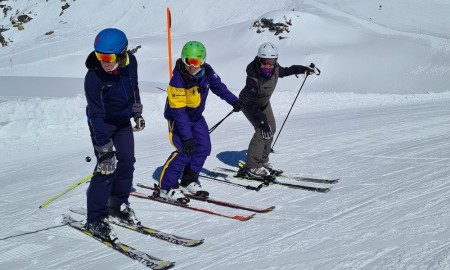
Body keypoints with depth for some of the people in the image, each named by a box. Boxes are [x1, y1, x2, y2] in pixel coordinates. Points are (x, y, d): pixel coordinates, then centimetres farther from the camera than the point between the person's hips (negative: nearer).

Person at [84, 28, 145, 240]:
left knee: (127, 161, 6)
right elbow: (97, 115, -30)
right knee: (107, 166, -13)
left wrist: (137, 113, 14)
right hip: (102, 124, -5)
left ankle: (119, 205, 25)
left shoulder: (130, 62, -16)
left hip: (123, 120, 6)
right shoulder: (93, 77, -31)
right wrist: (105, 149, -32)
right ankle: (96, 220, -4)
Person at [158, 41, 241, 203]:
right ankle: (166, 187, -10)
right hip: (178, 119, -7)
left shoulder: (206, 71, -14)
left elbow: (218, 86, 9)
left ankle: (189, 182, 17)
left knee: (203, 148, 1)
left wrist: (233, 100, 2)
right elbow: (179, 111, -32)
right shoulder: (178, 80, -32)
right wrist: (187, 137, -33)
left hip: (196, 117, 7)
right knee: (185, 151, -20)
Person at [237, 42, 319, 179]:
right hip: (248, 104, -7)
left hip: (263, 102, 8)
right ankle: (251, 168, -18)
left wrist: (305, 69, 6)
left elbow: (287, 71, 4)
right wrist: (262, 120, -40)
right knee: (262, 130, -20)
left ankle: (262, 161, 17)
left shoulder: (275, 69, -20)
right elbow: (251, 102, -36)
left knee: (271, 129, 6)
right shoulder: (253, 76, -38)